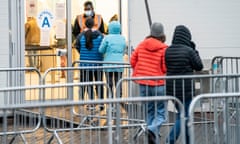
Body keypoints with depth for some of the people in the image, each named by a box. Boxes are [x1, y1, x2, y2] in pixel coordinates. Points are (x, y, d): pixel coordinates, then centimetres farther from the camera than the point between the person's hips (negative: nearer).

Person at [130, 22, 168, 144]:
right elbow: (166, 68, -13)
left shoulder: (141, 45, 1)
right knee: (160, 113, 5)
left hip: (143, 83, 4)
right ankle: (152, 129, -22)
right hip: (158, 84, -4)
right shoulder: (163, 48, -12)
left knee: (149, 112, 17)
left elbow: (133, 61, 6)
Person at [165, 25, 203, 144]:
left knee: (182, 113, 20)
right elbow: (199, 66, -4)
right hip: (186, 88, -6)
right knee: (183, 116, 1)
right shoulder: (189, 51, -15)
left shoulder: (168, 51, -1)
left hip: (171, 88, 6)